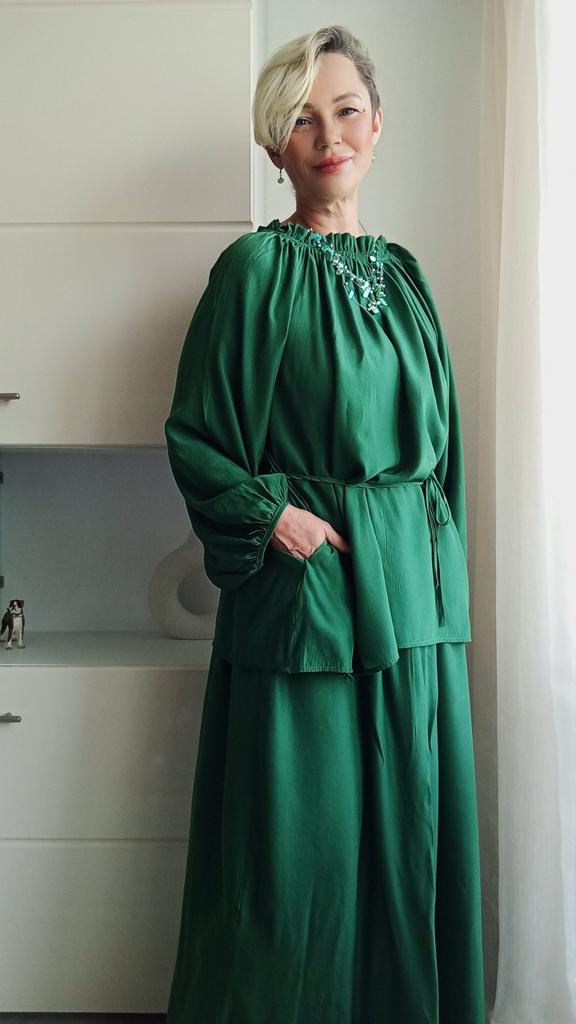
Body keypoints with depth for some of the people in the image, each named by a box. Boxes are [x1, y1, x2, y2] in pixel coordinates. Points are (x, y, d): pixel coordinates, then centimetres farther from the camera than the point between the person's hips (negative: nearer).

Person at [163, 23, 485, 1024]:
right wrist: (272, 515, -15)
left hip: (413, 588, 6)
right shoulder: (256, 267, -3)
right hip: (304, 586, -5)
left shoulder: (401, 272, 13)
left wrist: (440, 566, 11)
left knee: (408, 824, 13)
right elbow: (192, 434, -3)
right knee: (302, 838, 3)